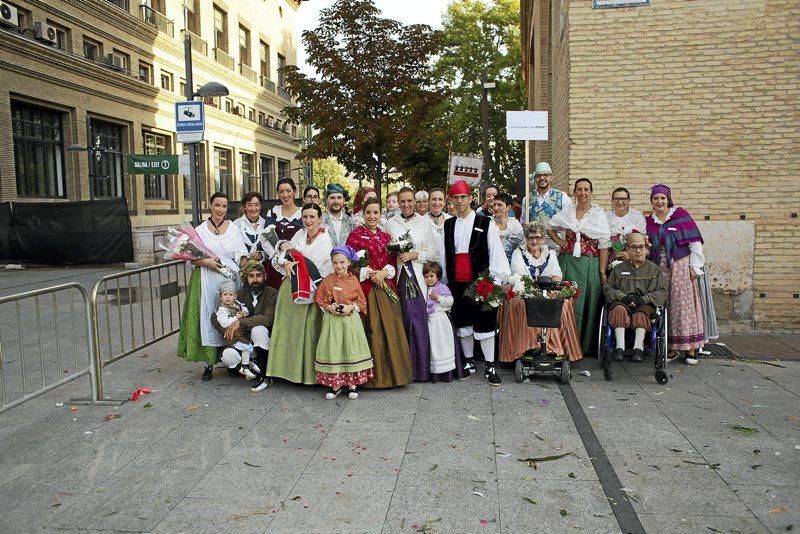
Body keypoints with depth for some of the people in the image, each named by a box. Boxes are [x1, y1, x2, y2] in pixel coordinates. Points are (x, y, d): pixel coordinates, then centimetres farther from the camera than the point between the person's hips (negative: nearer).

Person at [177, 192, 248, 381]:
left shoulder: (233, 229, 8)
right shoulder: (200, 229, 6)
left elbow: (241, 254, 0)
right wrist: (206, 262, -15)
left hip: (230, 278, 1)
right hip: (206, 280, -1)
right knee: (208, 317, -2)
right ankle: (209, 363, 7)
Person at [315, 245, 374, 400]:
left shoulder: (353, 280, 1)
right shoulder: (328, 280, 1)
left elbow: (362, 301, 4)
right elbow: (319, 300, 4)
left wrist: (351, 307, -13)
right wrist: (330, 307, -12)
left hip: (351, 320, 0)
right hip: (332, 320, 0)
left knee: (351, 349, 4)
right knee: (333, 350, 1)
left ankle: (352, 383, 16)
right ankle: (335, 385, 12)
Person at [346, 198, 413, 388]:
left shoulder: (386, 236, 14)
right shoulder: (355, 235, -1)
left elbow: (392, 262, 12)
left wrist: (384, 272, -7)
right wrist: (369, 273, -15)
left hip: (386, 288, 5)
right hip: (365, 288, -4)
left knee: (390, 328, 3)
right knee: (371, 329, -4)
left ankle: (392, 371, 16)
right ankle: (373, 374, 7)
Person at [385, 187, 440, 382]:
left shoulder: (426, 223, 3)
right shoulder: (390, 223, 8)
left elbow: (434, 253, 2)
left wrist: (415, 255, -9)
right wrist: (394, 254, -6)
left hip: (417, 276, -1)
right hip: (397, 276, 1)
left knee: (418, 320, -2)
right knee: (399, 320, 1)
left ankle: (420, 368, 10)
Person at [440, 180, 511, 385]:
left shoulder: (486, 224, -2)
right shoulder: (447, 225, 10)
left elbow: (496, 252, -5)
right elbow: (443, 255, 11)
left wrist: (495, 280, -11)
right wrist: (444, 280, 9)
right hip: (456, 282, 4)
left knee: (485, 324, -1)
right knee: (462, 322, 12)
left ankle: (490, 367, 9)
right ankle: (469, 362, 25)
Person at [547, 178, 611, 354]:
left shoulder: (599, 214, -1)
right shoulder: (566, 211, 8)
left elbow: (604, 245, -5)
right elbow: (550, 227, 24)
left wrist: (602, 271, -10)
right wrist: (559, 241, 7)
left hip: (590, 263, -2)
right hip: (568, 262, 3)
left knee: (588, 304, 1)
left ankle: (586, 345, 12)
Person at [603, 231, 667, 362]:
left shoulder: (654, 269, 15)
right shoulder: (618, 268, 16)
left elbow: (662, 292, 6)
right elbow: (607, 288, 9)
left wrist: (644, 299, -11)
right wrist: (622, 296, -11)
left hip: (645, 304, 0)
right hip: (622, 302, 1)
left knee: (641, 312, -35)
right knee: (619, 309, -34)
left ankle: (638, 347, -35)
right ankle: (620, 347, -35)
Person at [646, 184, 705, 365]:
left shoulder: (681, 216, -1)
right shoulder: (649, 221, 11)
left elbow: (695, 242, -4)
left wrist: (694, 267, -7)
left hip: (681, 266, -4)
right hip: (659, 268, 4)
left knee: (684, 304, -5)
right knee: (664, 306, 3)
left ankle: (690, 348, 0)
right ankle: (671, 347, 10)